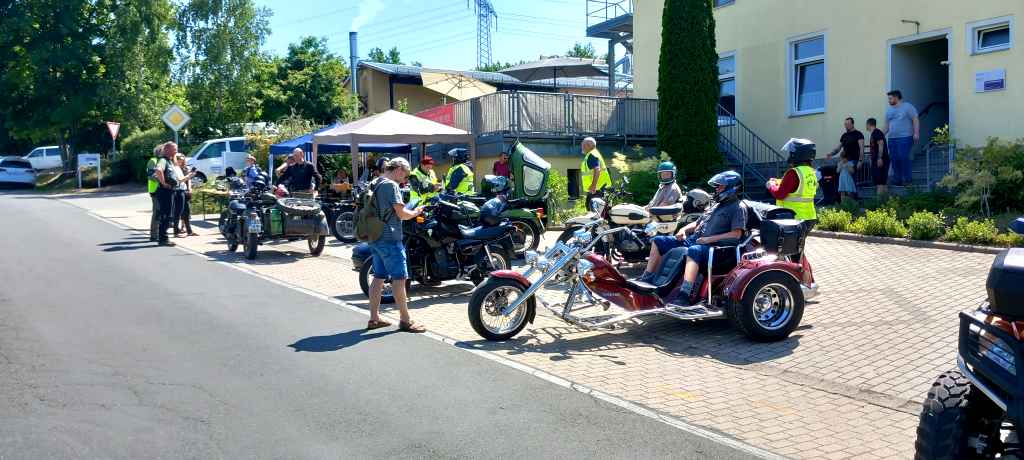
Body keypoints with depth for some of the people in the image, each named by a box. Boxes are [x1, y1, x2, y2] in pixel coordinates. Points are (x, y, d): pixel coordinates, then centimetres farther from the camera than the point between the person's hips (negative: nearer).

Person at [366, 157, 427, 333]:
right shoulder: (391, 185, -14)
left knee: (379, 277, 12)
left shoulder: (374, 184, 14)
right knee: (399, 278, -4)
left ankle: (374, 318, 16)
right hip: (389, 238, -9)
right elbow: (402, 213, -17)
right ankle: (405, 320, 1)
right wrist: (416, 212, 1)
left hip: (375, 238, 9)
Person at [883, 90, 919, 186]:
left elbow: (915, 120, -4)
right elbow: (887, 125, 23)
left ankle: (908, 179, -6)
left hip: (905, 137, -6)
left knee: (903, 157, -13)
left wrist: (916, 133, -14)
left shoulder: (907, 107, 1)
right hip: (892, 138, 6)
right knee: (895, 160, 2)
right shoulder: (889, 110, 19)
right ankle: (897, 180, 8)